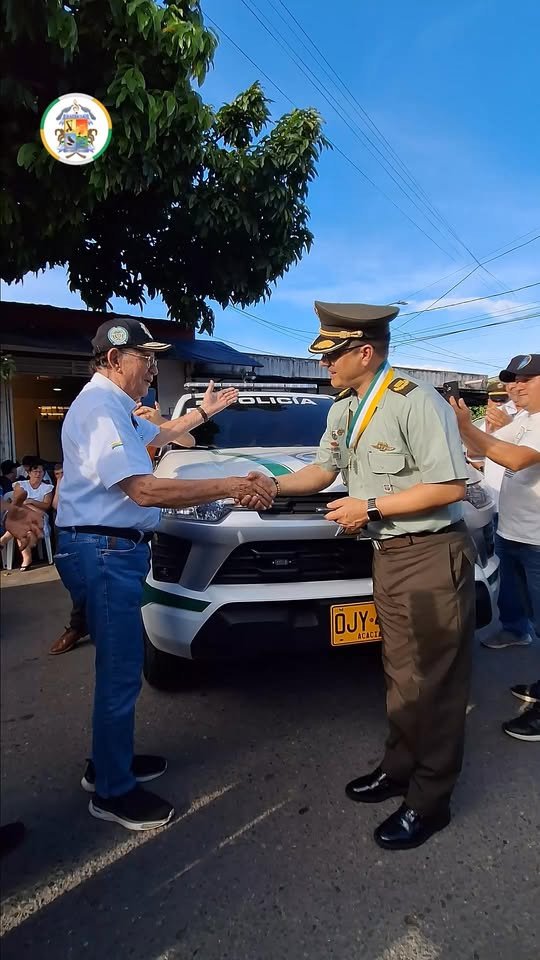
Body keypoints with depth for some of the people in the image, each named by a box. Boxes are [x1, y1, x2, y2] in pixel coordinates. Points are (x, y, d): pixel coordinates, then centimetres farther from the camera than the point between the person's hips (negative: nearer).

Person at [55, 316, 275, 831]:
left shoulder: (113, 405, 17)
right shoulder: (100, 406, -17)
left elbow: (155, 435, 38)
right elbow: (144, 490, -27)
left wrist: (203, 412, 33)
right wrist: (232, 486, -25)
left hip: (113, 550, 11)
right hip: (104, 552, -11)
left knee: (121, 665, 18)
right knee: (120, 671, -2)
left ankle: (109, 762, 34)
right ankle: (113, 792, 15)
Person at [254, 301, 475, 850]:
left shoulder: (416, 402, -18)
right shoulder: (343, 410, 9)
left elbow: (450, 487, -21)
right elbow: (324, 470, 17)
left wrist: (369, 507, -19)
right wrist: (273, 486, 1)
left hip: (431, 556, -8)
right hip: (388, 554, 8)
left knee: (432, 680, 3)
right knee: (401, 671, 19)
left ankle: (429, 800, 20)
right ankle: (399, 767, 37)